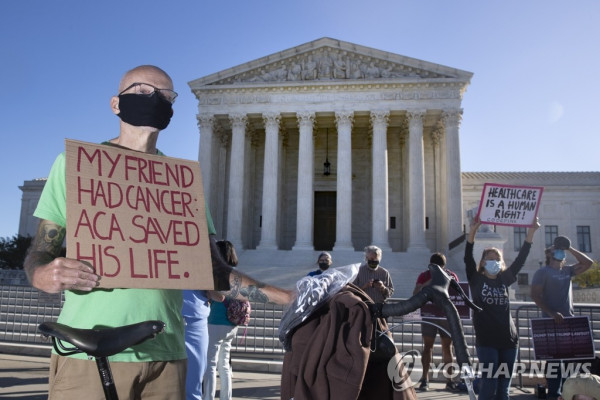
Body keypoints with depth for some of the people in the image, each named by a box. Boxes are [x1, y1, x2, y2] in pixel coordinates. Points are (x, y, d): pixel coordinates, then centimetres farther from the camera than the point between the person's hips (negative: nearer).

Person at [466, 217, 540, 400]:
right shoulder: (476, 279, 1)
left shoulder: (504, 280, 10)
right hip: (486, 341, -4)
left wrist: (530, 232, -5)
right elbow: (468, 258, -13)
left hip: (509, 339, 4)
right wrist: (473, 231, -24)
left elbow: (520, 259, 4)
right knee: (489, 382, -6)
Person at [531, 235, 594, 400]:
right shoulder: (543, 272, -4)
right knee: (554, 359, -2)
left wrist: (569, 248, 8)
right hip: (551, 322, -6)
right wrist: (552, 313, -22)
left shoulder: (567, 270, 14)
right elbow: (535, 295, -12)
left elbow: (588, 263, 12)